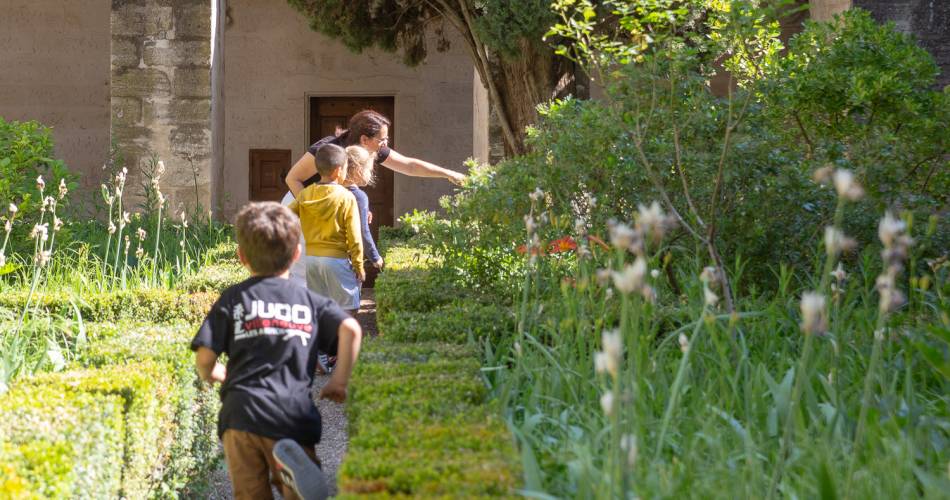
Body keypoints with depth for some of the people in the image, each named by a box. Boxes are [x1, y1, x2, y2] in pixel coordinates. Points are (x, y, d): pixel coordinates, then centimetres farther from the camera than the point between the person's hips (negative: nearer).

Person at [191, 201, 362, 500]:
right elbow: (351, 330, -3)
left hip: (241, 416, 0)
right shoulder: (310, 301, 14)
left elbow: (204, 359, 3)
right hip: (294, 418, 0)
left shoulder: (232, 299, 10)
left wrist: (218, 375, 25)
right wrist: (339, 381, 6)